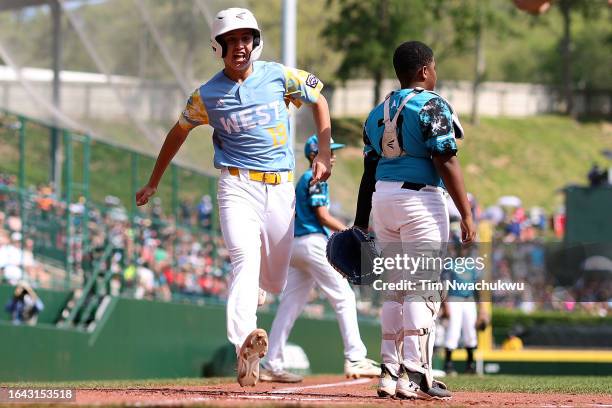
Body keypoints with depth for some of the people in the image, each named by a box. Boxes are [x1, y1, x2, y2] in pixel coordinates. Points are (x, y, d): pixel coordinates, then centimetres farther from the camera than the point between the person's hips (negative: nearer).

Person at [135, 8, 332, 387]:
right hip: (237, 186, -2)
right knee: (245, 257, -26)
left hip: (281, 187, 2)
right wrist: (153, 183, 24)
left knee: (277, 280, 9)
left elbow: (318, 100, 15)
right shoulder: (207, 95, 1)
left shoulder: (279, 76, 1)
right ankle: (247, 340, -44)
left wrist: (324, 155, 6)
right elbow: (179, 132, 17)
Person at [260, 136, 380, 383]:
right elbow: (323, 217, -14)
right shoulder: (316, 179, -7)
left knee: (290, 305, 7)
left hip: (296, 245, 10)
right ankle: (354, 359, -15)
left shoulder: (303, 180, 22)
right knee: (344, 297, -9)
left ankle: (272, 366, 5)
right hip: (313, 242, -10)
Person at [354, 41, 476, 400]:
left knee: (395, 290, 13)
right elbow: (446, 162, -14)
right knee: (423, 290, -6)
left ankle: (390, 373, 12)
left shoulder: (378, 112, 14)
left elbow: (369, 170, 15)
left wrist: (360, 223, 18)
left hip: (382, 198, 7)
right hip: (420, 198, -7)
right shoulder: (431, 105, -7)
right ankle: (414, 376, -13)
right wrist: (466, 215, -15)